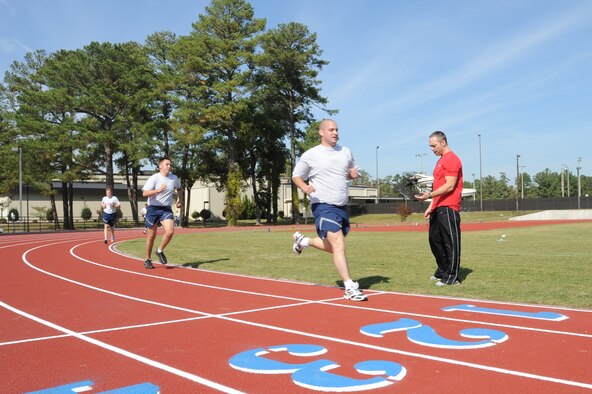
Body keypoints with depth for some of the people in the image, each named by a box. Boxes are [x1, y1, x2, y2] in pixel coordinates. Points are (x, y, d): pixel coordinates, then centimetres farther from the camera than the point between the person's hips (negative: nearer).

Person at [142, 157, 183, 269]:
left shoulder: (174, 178, 3)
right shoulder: (154, 178, -11)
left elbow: (179, 188, 26)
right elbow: (144, 193, -21)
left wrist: (180, 200, 17)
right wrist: (158, 190, -33)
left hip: (166, 209, 3)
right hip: (153, 209, -3)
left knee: (170, 231, -19)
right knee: (151, 235, 6)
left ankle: (160, 251, 7)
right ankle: (148, 259, 24)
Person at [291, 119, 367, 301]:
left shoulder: (346, 152, 12)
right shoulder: (310, 155, -3)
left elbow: (354, 172, 25)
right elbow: (296, 175, 4)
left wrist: (354, 173, 0)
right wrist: (305, 187, -18)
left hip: (342, 207, 7)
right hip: (323, 206, -7)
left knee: (333, 247, 16)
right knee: (339, 245, -18)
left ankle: (303, 241, 40)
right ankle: (350, 288, -15)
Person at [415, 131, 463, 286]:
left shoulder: (451, 159, -10)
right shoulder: (440, 161, 21)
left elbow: (449, 186, -18)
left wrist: (429, 195, -24)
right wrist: (431, 206, 21)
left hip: (448, 208, -10)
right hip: (438, 208, 10)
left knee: (450, 242, -5)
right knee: (434, 240, 14)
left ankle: (452, 277, 0)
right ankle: (442, 271, 27)